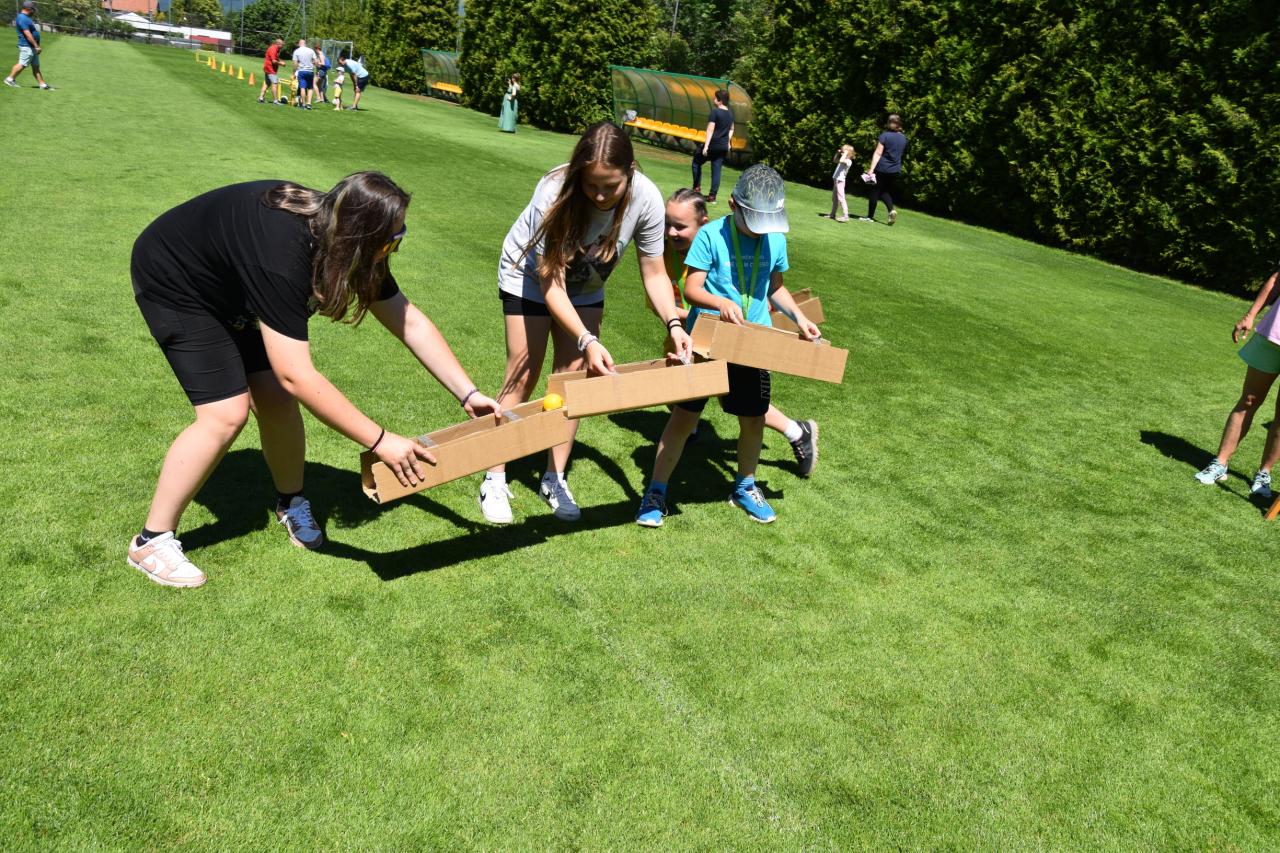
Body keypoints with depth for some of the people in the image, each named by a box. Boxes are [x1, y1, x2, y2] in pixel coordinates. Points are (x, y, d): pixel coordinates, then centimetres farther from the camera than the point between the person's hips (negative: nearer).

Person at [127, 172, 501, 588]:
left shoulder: (343, 239, -17)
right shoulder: (282, 255, -42)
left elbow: (410, 322, -10)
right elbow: (296, 375, -45)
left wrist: (467, 394, -16)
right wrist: (380, 442, -44)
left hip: (228, 290, 7)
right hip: (173, 284, -7)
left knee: (275, 400, -3)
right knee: (227, 413, -16)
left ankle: (291, 503, 22)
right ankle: (151, 541, -2)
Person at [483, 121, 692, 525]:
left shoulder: (646, 199, -29)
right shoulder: (555, 193, -38)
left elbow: (654, 272, -17)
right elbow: (551, 285, -35)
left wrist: (673, 324, -34)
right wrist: (587, 341, -47)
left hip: (586, 288, 3)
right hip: (531, 276, -3)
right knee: (523, 375, -3)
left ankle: (555, 479, 17)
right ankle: (494, 480, 9)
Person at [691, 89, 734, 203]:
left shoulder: (715, 112, -14)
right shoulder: (730, 113, 9)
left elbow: (710, 130, -17)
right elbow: (731, 129, 18)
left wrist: (706, 146, -18)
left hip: (713, 144, -6)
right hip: (724, 147, 6)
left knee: (697, 162, 14)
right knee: (716, 170, 7)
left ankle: (697, 188, 10)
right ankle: (712, 196, 5)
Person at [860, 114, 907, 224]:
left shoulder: (885, 136, -12)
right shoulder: (903, 138, 6)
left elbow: (878, 153, -16)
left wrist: (871, 169, -18)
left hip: (882, 169, -5)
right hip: (896, 170, 5)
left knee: (875, 191, 6)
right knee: (885, 192, 18)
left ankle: (870, 216, 10)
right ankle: (891, 209, -5)